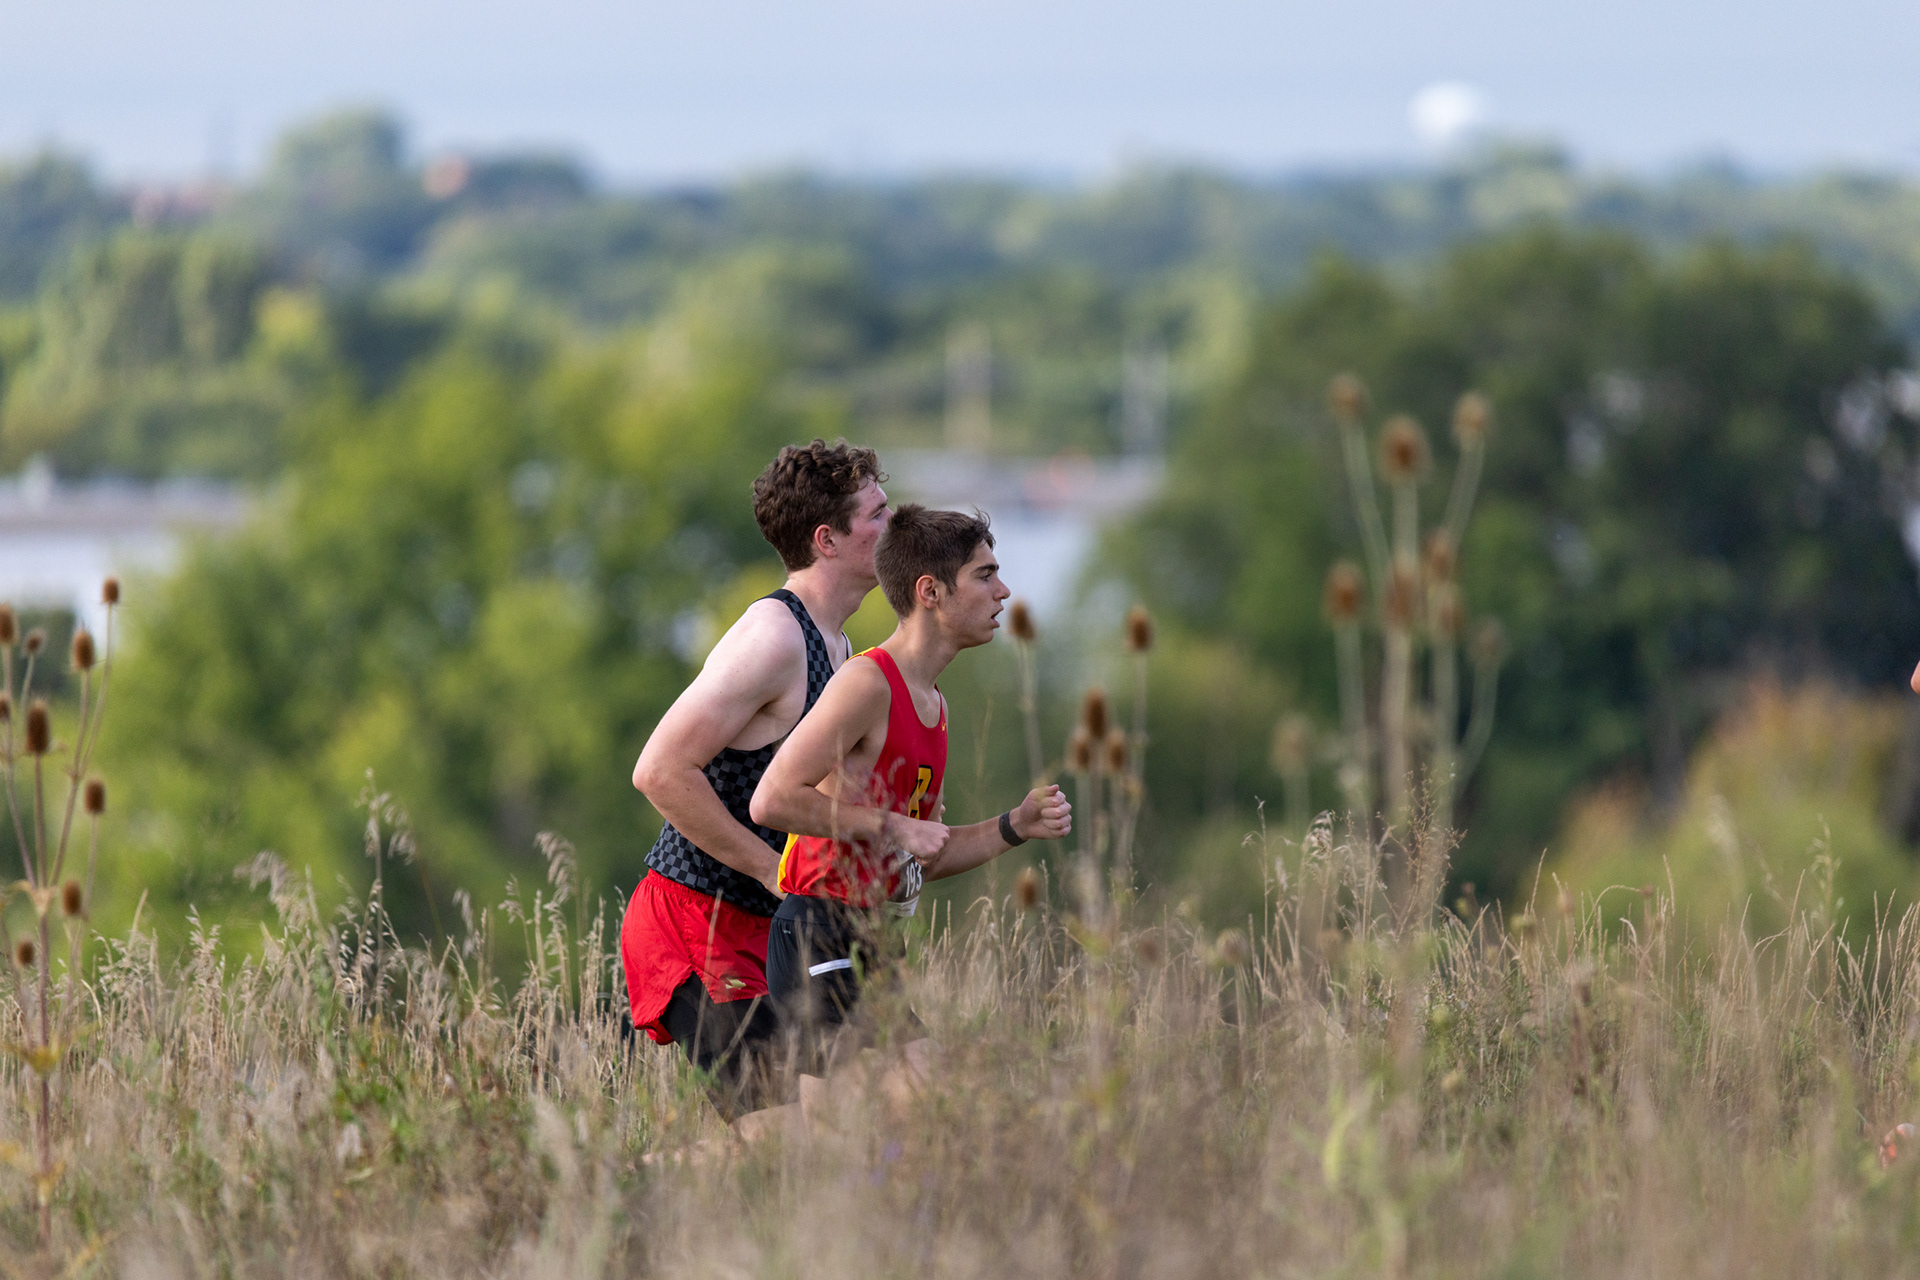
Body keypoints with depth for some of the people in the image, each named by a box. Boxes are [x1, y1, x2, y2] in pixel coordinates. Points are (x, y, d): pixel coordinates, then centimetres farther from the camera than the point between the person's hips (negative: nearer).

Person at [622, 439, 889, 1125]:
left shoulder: (835, 645, 15)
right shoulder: (773, 637, -17)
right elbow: (661, 771, -23)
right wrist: (775, 870, -19)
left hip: (760, 925, 10)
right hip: (691, 920, -10)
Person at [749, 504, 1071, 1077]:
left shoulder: (932, 705, 18)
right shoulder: (867, 683, -13)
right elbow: (771, 800, -21)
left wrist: (1015, 827, 10)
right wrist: (890, 826, -16)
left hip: (869, 941, 10)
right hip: (818, 938, -10)